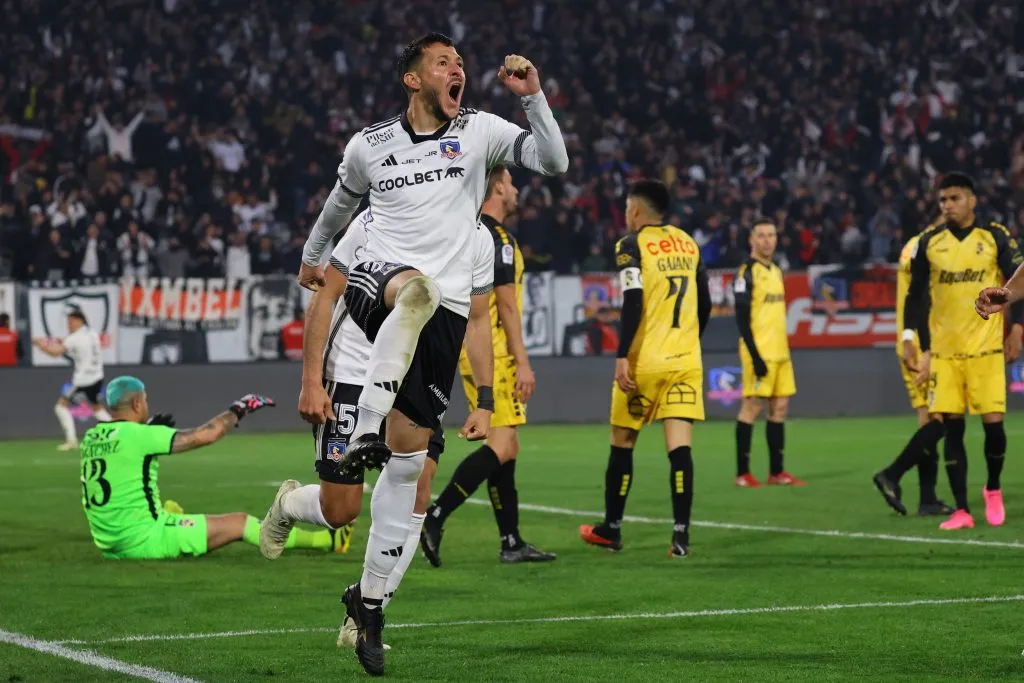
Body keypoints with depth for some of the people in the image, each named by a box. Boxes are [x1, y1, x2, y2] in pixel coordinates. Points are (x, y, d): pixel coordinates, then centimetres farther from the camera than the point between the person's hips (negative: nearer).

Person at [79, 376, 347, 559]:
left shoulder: (91, 438, 7)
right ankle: (323, 540, 5)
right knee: (238, 523, 0)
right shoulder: (138, 436, -14)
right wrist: (238, 410, 5)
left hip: (108, 544, 7)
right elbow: (204, 435, -9)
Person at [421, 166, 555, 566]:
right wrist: (522, 363, -16)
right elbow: (506, 304, -16)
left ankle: (512, 542, 10)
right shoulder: (497, 238, -12)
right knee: (502, 446, -11)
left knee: (504, 447, 10)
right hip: (493, 353, -10)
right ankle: (434, 517, -19)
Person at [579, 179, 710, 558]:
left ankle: (611, 528, 21)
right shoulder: (688, 244, 12)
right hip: (685, 361, 4)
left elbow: (633, 303, -16)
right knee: (680, 446, -3)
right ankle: (681, 535, -13)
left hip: (644, 361, -4)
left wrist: (622, 356, -16)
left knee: (622, 443, 11)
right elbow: (704, 305, 14)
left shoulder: (632, 245, -5)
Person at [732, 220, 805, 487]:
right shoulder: (747, 272, -9)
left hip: (779, 352, 8)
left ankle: (777, 471, 12)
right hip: (759, 352, -8)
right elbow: (742, 318, -15)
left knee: (780, 406, 7)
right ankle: (742, 473, -2)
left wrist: (783, 349, 19)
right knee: (752, 406, -6)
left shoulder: (776, 271, 16)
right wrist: (755, 355, -20)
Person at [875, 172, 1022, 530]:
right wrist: (923, 348, 2)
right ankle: (961, 510, 2)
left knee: (993, 422, -5)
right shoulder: (929, 242, 3)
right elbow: (917, 297, 7)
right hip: (944, 350, 1)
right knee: (950, 426, -3)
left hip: (986, 349, -1)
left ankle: (993, 490, 22)